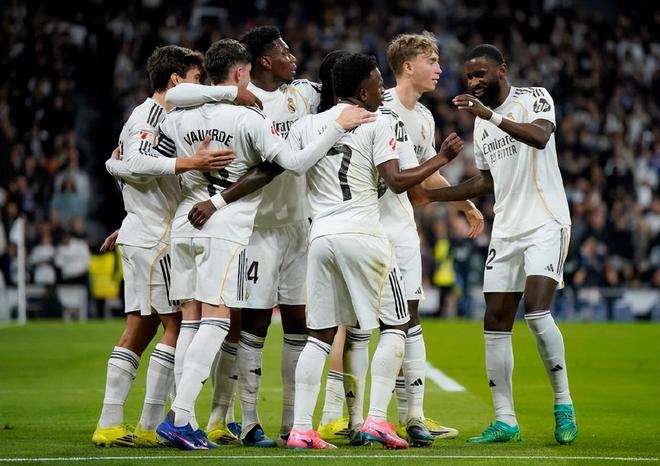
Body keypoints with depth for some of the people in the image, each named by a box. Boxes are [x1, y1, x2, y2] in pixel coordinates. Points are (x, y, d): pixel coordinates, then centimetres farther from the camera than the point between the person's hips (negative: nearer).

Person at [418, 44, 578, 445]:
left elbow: (540, 136, -27)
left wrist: (491, 114, -34)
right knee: (496, 325, 1)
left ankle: (564, 406, -8)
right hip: (506, 230, 8)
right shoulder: (481, 122, 16)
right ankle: (505, 421, 5)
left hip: (545, 223, -8)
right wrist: (432, 194, 21)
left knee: (537, 312, -21)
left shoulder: (534, 98, -5)